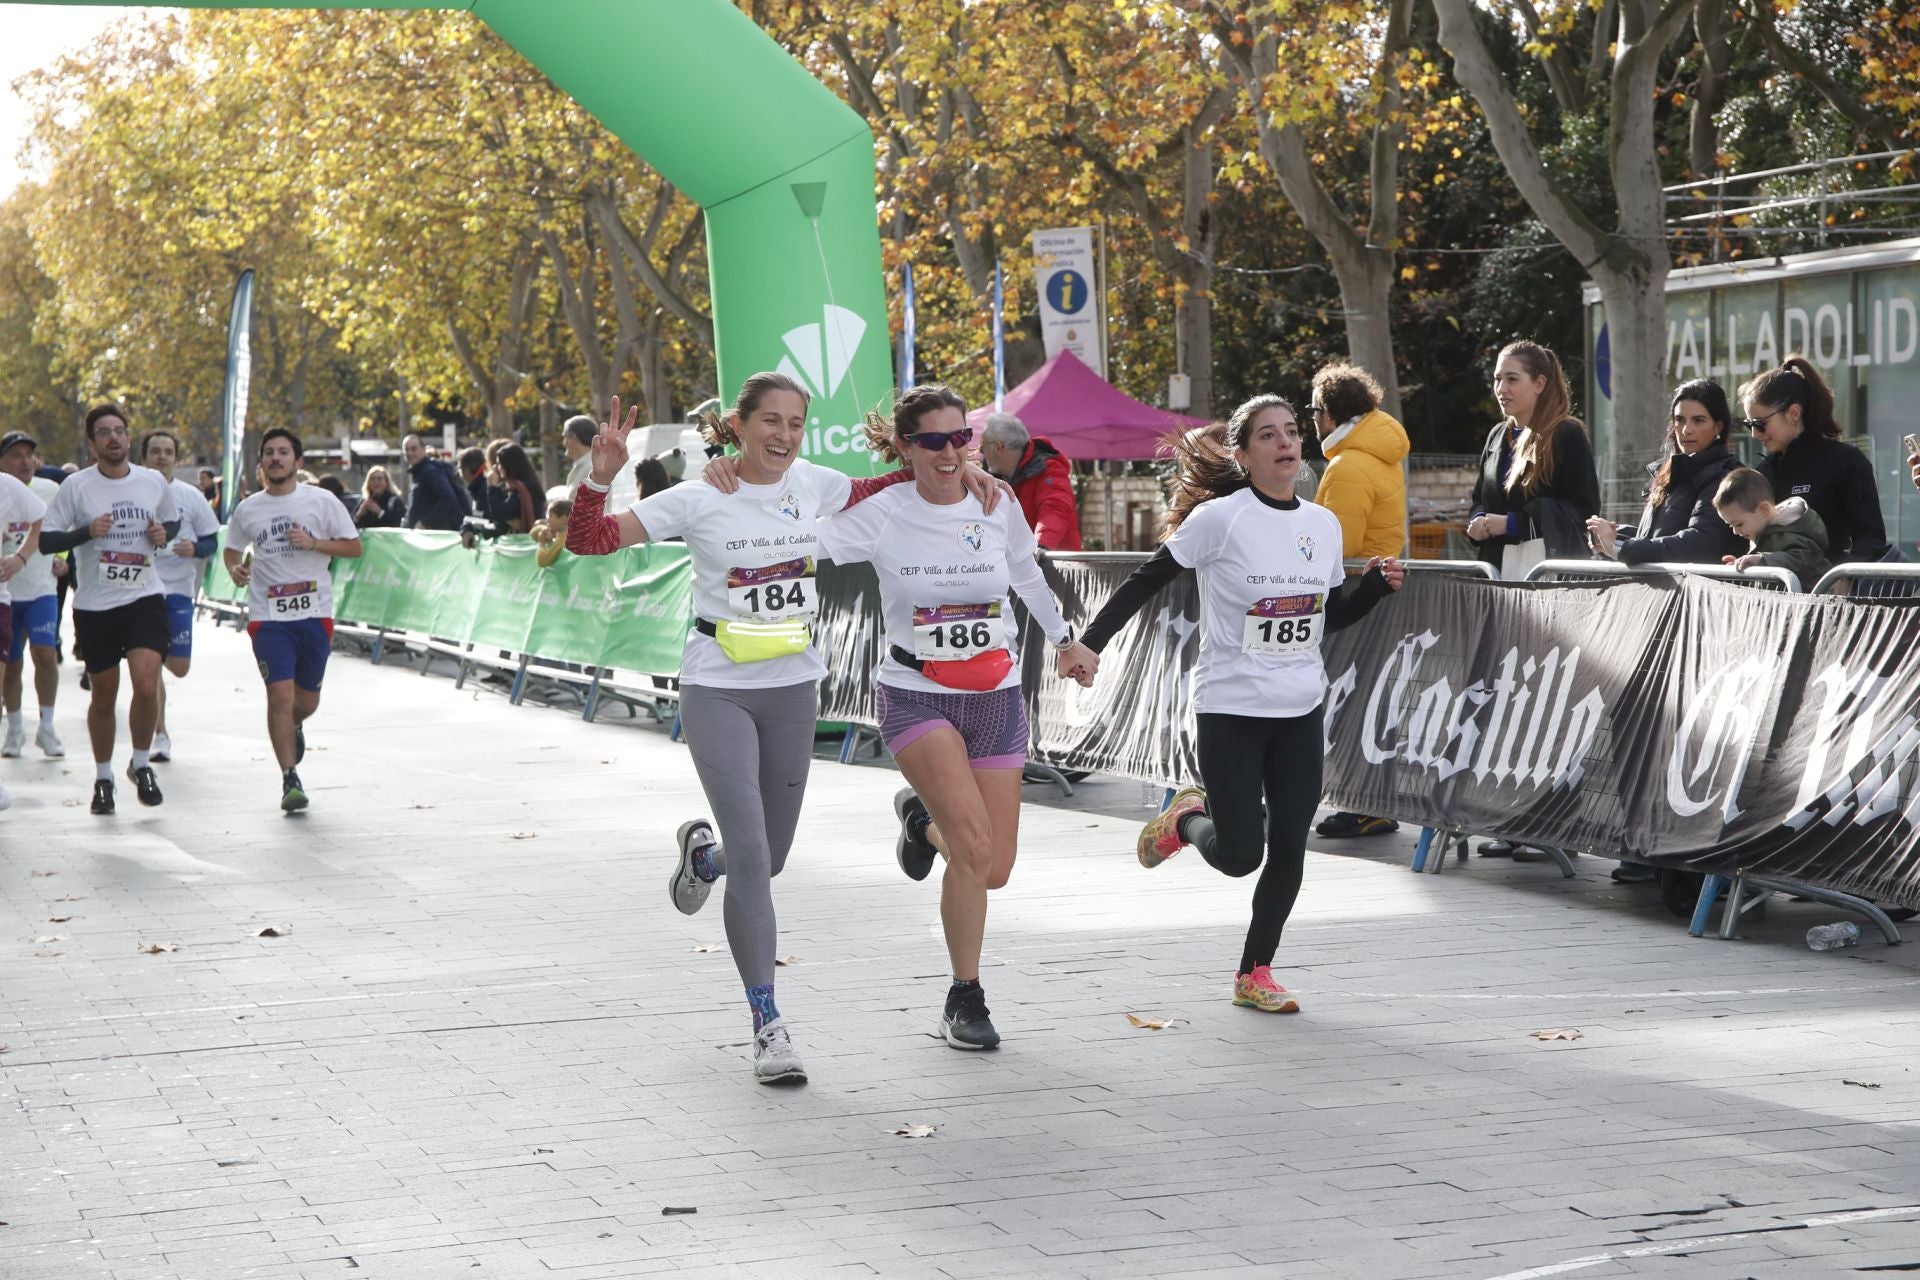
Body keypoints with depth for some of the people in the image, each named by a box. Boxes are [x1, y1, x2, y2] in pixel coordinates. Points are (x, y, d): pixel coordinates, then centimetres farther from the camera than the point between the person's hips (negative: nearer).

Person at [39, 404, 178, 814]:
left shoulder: (154, 482, 4)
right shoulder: (76, 486, -4)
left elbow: (174, 521, 21)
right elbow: (46, 538, -4)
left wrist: (163, 533, -1)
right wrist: (87, 531, -19)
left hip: (145, 599, 1)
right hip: (94, 606, 0)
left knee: (147, 686, -17)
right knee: (103, 698, 9)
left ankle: (141, 765, 6)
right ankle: (103, 777, 28)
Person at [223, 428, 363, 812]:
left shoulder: (321, 501, 1)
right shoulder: (248, 510, 6)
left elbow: (354, 546, 3)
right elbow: (232, 549, 21)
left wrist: (313, 543, -12)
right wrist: (236, 568, -2)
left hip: (315, 612, 0)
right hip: (268, 617, 0)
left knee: (307, 700, 10)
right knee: (280, 694, -13)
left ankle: (294, 727, 47)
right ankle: (290, 779, -6)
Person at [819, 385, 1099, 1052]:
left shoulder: (999, 507, 0)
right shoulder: (882, 514, -9)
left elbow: (1027, 575, 19)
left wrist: (1066, 641, 30)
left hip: (996, 698, 4)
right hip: (916, 695, -4)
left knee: (994, 870, 2)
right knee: (976, 849, -22)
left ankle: (922, 819, 37)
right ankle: (966, 999, -2)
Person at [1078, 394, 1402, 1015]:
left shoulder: (1323, 525, 7)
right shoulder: (1220, 519, -11)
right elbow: (1146, 582, -8)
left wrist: (1377, 584, 0)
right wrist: (1090, 644, -15)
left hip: (1301, 711, 5)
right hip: (1230, 709, -5)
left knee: (1289, 847, 2)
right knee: (1239, 855, -7)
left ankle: (1254, 974, 17)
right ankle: (1187, 817, 28)